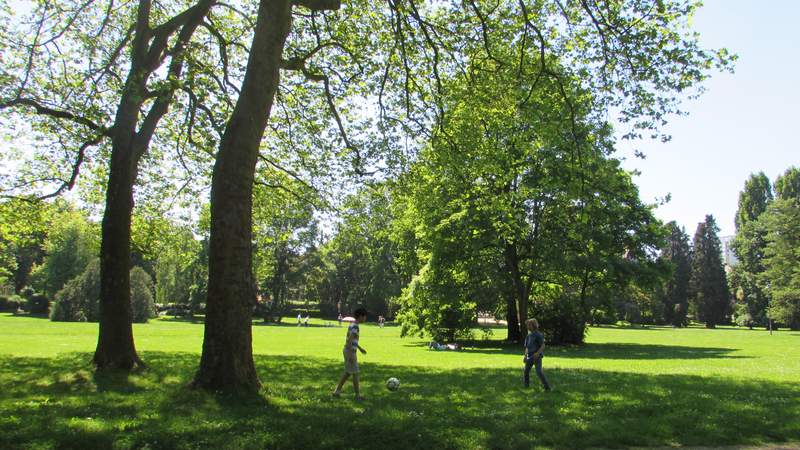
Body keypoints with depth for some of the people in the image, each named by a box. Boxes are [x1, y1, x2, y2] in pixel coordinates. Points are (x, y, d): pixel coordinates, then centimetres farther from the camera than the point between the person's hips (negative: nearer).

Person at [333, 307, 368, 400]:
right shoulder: (355, 326, -18)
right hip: (350, 352, -9)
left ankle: (337, 391, 20)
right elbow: (349, 341, -24)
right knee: (355, 373, 1)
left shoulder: (352, 325, 11)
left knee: (347, 372, 17)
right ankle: (357, 394, 10)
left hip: (347, 351, 9)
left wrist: (360, 348, 29)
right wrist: (351, 355, -25)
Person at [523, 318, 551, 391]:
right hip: (530, 357, 7)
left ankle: (547, 387, -9)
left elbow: (543, 346, -15)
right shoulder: (529, 335, 11)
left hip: (537, 357, -7)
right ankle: (526, 386, 19)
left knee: (539, 372, -16)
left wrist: (537, 353, -29)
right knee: (526, 371, 6)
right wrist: (525, 356, 12)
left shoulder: (538, 335, -11)